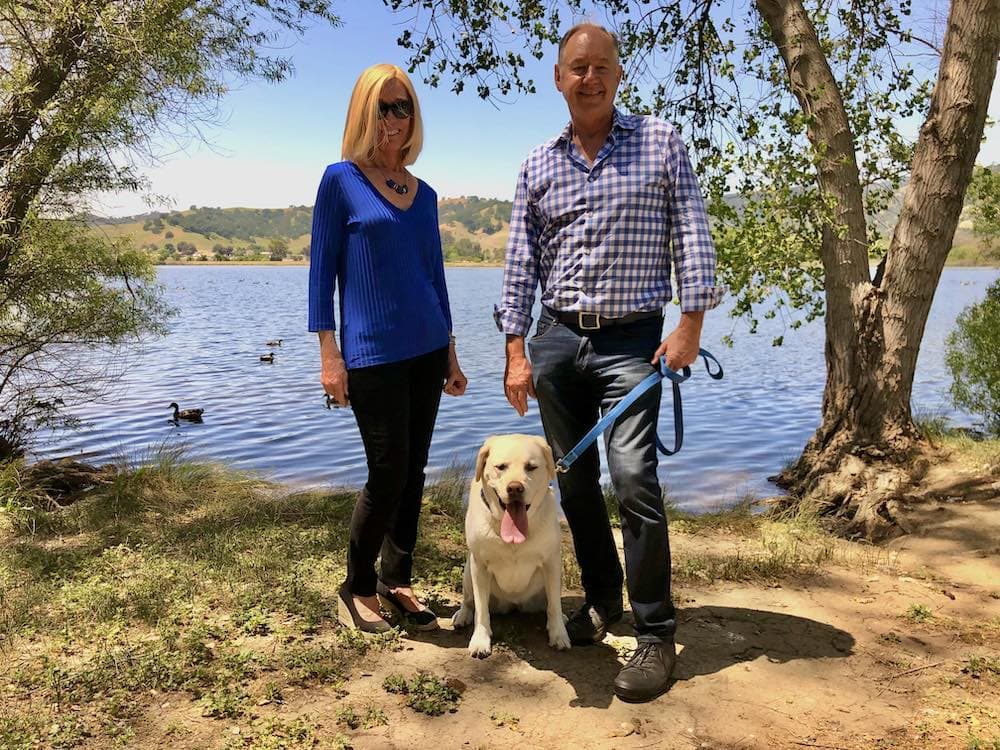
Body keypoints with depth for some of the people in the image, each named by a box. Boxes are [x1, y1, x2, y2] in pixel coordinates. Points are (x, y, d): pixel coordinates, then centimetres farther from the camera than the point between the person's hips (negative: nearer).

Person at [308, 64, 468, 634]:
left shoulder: (424, 193, 13)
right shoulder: (341, 180, -2)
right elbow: (322, 269, -4)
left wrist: (450, 352, 15)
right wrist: (328, 352, -10)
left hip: (427, 350, 5)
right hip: (372, 354, -5)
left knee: (413, 472, 8)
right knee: (389, 473, -5)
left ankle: (397, 581, 23)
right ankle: (358, 588, 16)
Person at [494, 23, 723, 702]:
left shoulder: (661, 142, 4)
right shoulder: (538, 165, 10)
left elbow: (691, 234, 1)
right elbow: (521, 263, 8)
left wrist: (692, 323, -9)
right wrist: (517, 352, 1)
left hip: (632, 340, -3)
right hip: (556, 339, 4)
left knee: (633, 479, -13)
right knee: (575, 481, 10)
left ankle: (656, 633, 0)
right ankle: (602, 597, 29)